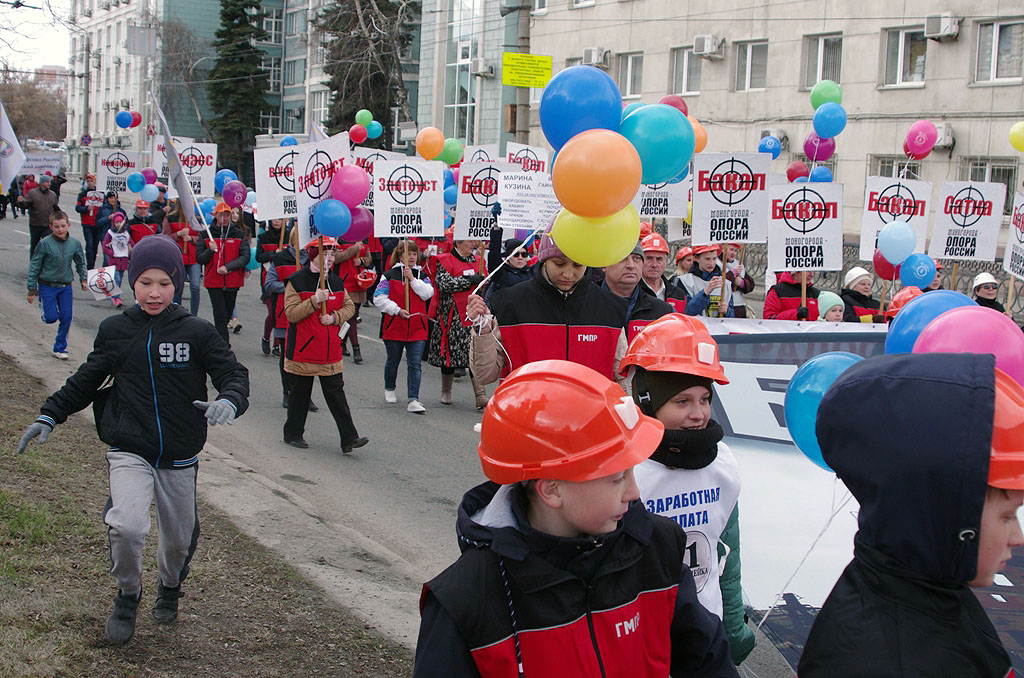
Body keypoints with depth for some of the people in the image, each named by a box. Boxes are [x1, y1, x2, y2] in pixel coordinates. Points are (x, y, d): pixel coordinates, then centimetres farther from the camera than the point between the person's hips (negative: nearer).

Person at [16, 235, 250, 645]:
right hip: (129, 452, -1)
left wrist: (229, 401, -28)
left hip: (179, 457, 1)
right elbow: (85, 381, 14)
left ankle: (170, 586, 49)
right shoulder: (115, 330, 1)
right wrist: (49, 415, 5)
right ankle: (127, 595, 6)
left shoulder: (196, 333, -4)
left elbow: (234, 374, -5)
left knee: (179, 539, 14)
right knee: (127, 527, -24)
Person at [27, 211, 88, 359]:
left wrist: (83, 279, -2)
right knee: (51, 318, -8)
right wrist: (32, 290, -5)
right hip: (47, 286, -3)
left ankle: (60, 348, 18)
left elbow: (80, 263, 14)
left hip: (66, 287, 3)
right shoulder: (45, 243, -12)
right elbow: (34, 266, -5)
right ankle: (42, 304, 28)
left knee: (66, 318, 1)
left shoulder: (74, 243, -2)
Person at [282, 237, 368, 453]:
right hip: (303, 350, -4)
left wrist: (334, 317, -7)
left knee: (336, 393, 1)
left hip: (330, 350, 4)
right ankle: (293, 434, 25)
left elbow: (349, 306, 12)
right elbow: (291, 314, -16)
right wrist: (315, 301, -26)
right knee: (299, 393, 9)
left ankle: (349, 438, -3)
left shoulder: (336, 281, 8)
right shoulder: (296, 281, -9)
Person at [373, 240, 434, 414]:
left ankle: (413, 400, -9)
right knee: (393, 361, 15)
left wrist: (413, 279, -14)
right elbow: (379, 298, -7)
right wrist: (397, 310, -15)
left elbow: (427, 294, -9)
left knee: (415, 364, -7)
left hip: (417, 327, 1)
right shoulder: (389, 276, -1)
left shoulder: (422, 276, 9)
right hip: (394, 327, -1)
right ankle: (389, 389, 40)